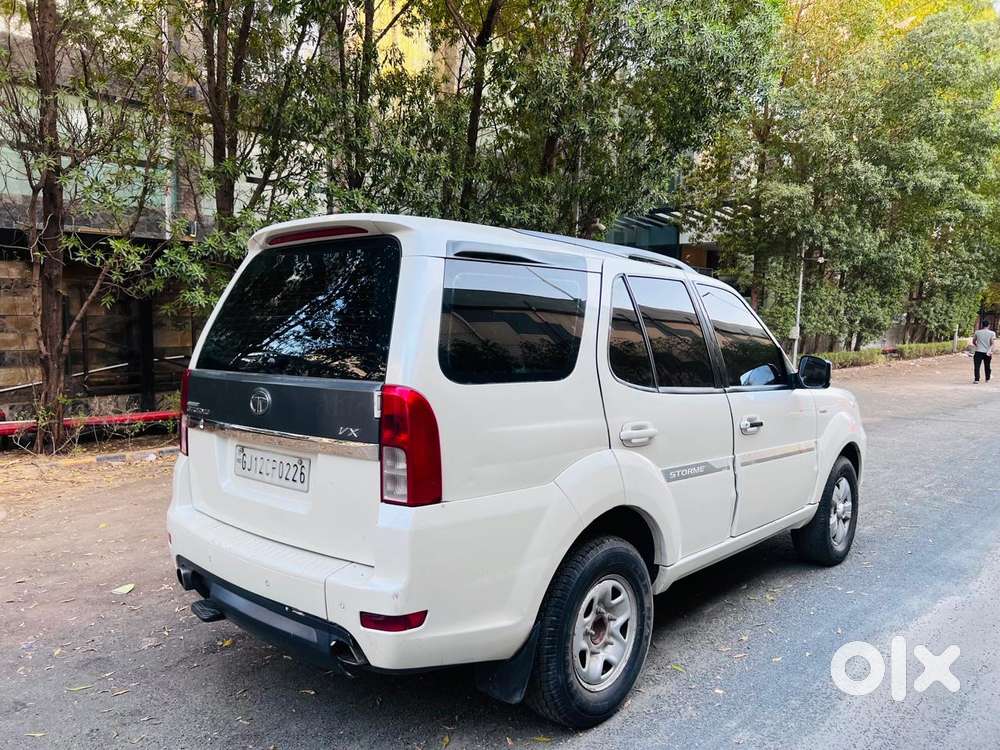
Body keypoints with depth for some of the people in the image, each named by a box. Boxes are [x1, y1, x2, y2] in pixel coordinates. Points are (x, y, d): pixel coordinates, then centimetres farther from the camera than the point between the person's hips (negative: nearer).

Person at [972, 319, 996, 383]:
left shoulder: (977, 332, 2)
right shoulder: (992, 333, 0)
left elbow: (973, 342, 12)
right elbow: (992, 343, -9)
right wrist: (990, 351, -12)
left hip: (978, 352, -1)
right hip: (987, 353, 1)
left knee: (977, 366, -5)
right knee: (987, 366, 16)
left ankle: (977, 379, -17)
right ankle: (987, 379, 28)